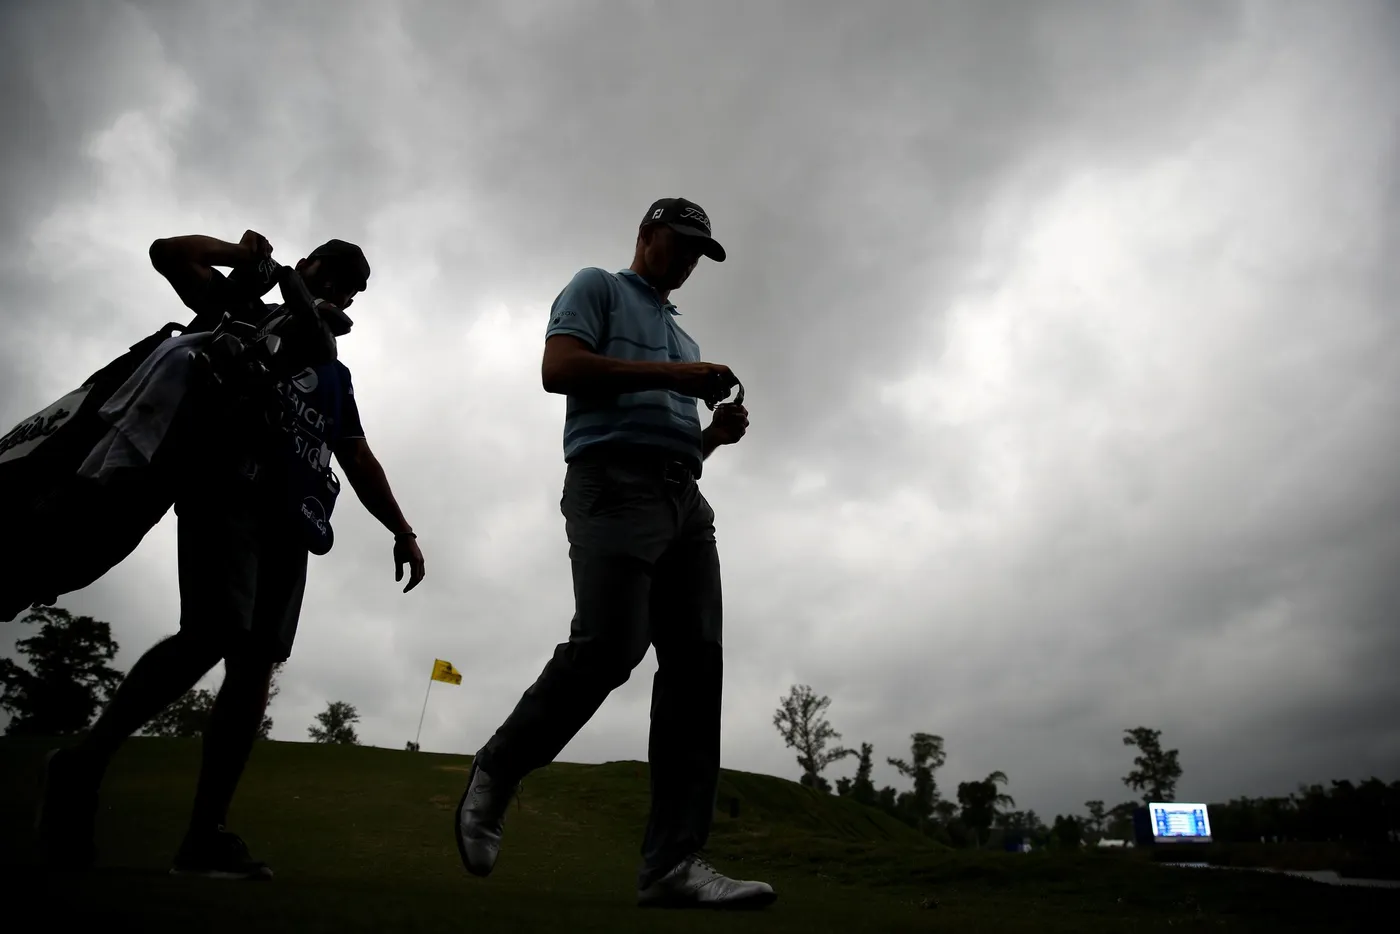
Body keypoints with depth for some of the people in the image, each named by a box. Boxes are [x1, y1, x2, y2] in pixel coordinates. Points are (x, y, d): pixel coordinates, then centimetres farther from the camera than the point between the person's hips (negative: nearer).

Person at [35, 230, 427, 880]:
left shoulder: (335, 375, 30)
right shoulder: (247, 313, 18)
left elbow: (360, 462, 25)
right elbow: (168, 254, 5)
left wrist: (400, 529, 17)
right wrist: (238, 254, 3)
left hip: (291, 516, 5)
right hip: (226, 491, -5)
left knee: (256, 664, -6)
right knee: (213, 636, -25)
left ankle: (205, 836, -6)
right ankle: (84, 763, -8)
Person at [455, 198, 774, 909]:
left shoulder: (681, 336, 36)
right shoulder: (597, 289, 15)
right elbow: (558, 369, -4)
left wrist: (717, 432, 11)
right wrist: (667, 374, -7)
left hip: (685, 497, 7)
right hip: (614, 479, -7)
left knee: (696, 661, -9)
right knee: (608, 646, -24)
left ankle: (673, 861, -11)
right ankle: (496, 771, 1)